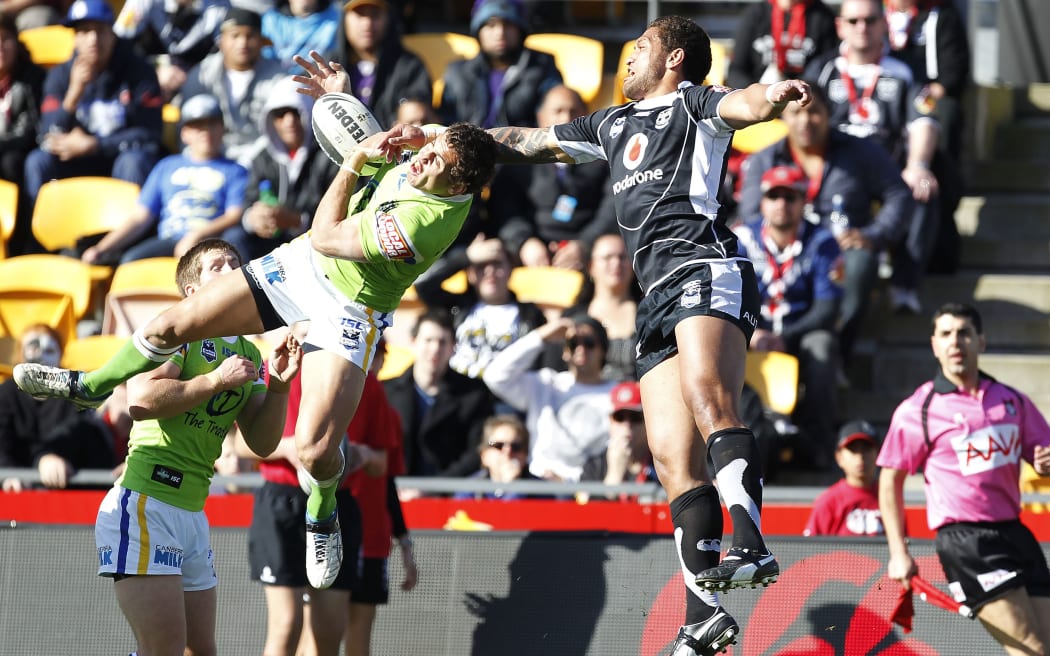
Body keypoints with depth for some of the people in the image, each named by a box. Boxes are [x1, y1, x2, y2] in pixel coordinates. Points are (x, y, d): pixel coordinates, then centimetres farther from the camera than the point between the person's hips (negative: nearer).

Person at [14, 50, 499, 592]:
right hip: (301, 264, 7)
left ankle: (322, 511, 19)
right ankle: (90, 387, 35)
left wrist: (355, 161, -19)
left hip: (346, 312, -7)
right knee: (173, 324, 4)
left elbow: (325, 237, -24)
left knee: (315, 450, -21)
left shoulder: (427, 220, -37)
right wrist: (342, 97, 5)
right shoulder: (434, 154, -14)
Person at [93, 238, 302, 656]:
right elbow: (140, 400, -20)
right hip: (145, 502, -8)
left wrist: (278, 387, -1)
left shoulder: (248, 354, 18)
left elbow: (261, 443, 14)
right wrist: (217, 380, -15)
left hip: (192, 511, 9)